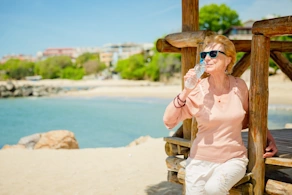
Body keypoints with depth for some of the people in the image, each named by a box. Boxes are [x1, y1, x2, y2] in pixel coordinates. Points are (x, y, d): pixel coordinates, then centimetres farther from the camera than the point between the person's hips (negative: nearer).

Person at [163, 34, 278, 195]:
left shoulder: (239, 86, -2)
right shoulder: (197, 89, -7)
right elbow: (168, 121, -14)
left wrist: (269, 137, 4)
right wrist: (185, 91, -20)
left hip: (233, 159, 0)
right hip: (200, 160, 1)